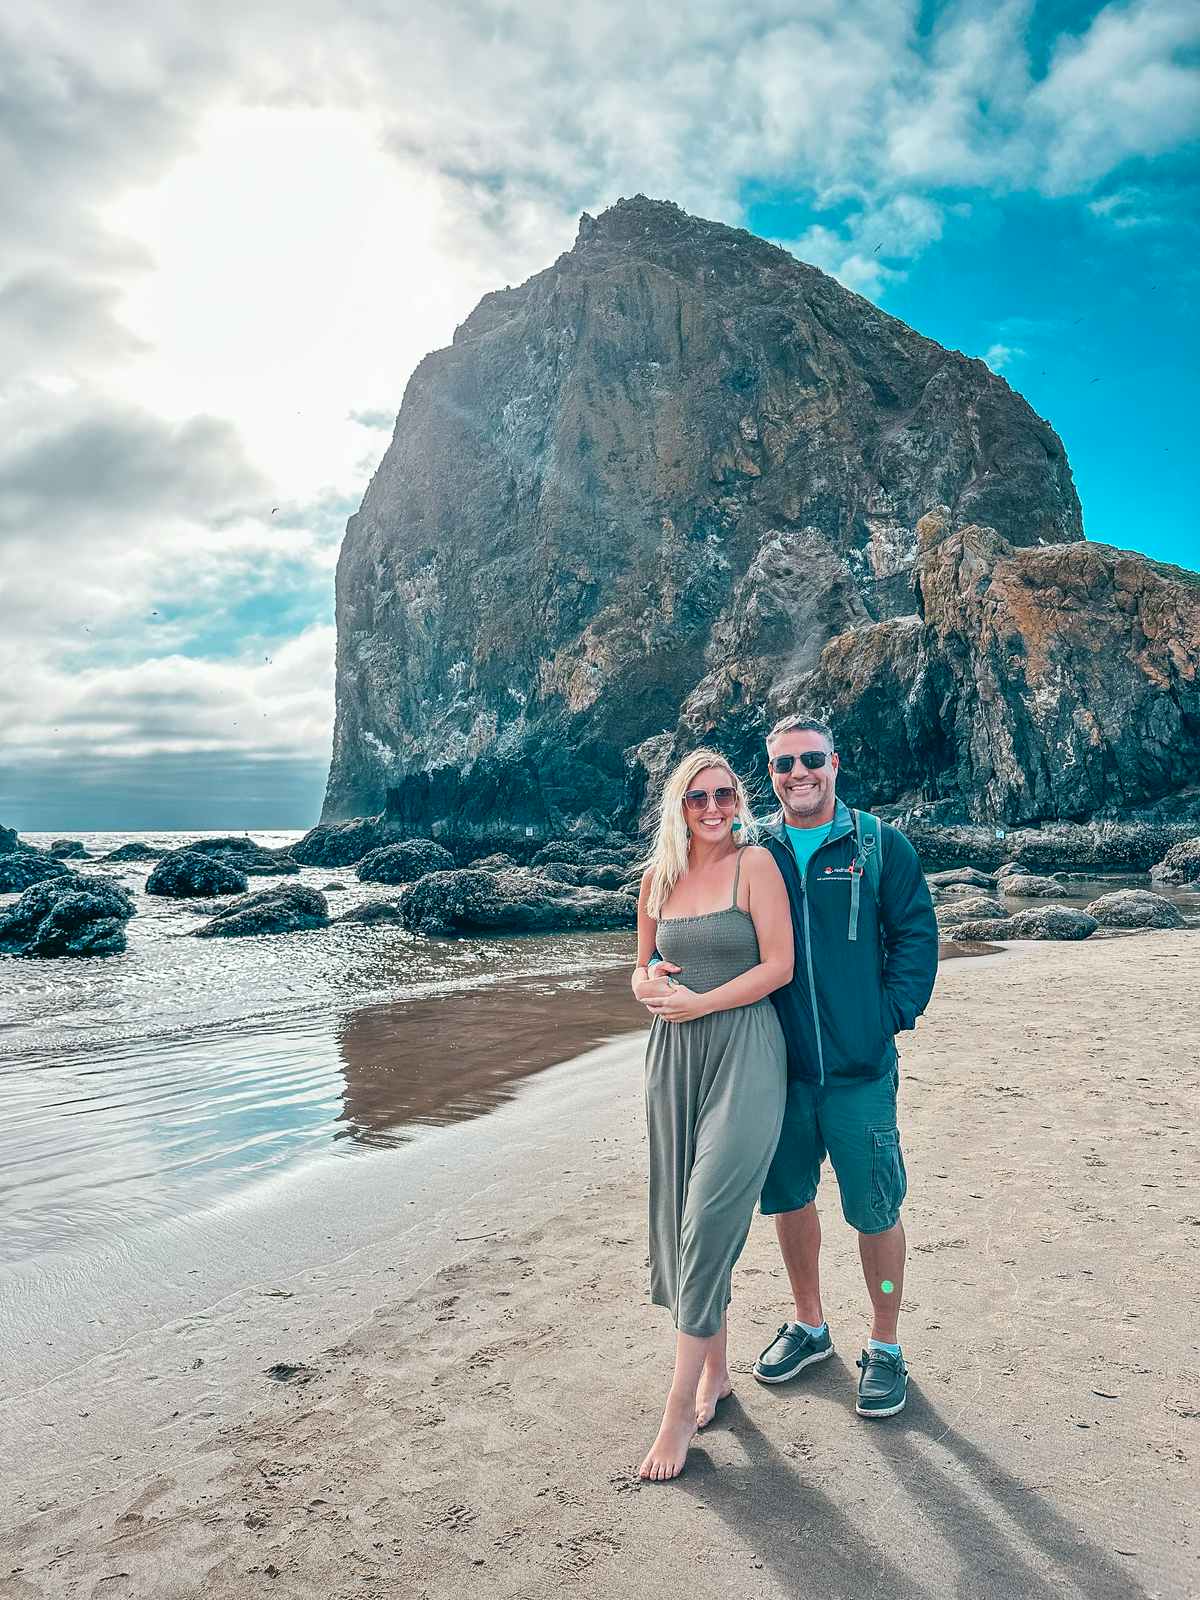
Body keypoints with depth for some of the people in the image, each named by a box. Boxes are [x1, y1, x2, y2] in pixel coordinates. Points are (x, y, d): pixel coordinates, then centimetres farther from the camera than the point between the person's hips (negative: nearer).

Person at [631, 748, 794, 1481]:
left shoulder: (756, 863, -5)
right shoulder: (658, 878, 9)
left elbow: (779, 965, -9)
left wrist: (698, 1003, -12)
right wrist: (652, 990, -6)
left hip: (743, 1053, -5)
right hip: (675, 1057, 5)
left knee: (710, 1221, -8)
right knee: (681, 1219, 10)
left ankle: (681, 1409, 3)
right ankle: (714, 1370, 29)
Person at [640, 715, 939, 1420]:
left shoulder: (880, 845, -2)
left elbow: (917, 935, 0)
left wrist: (893, 1015, -8)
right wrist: (663, 967, -9)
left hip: (860, 1068, -2)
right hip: (777, 1064, 3)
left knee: (875, 1209, 7)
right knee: (788, 1197, 16)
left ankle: (885, 1347, 29)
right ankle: (809, 1326, 39)